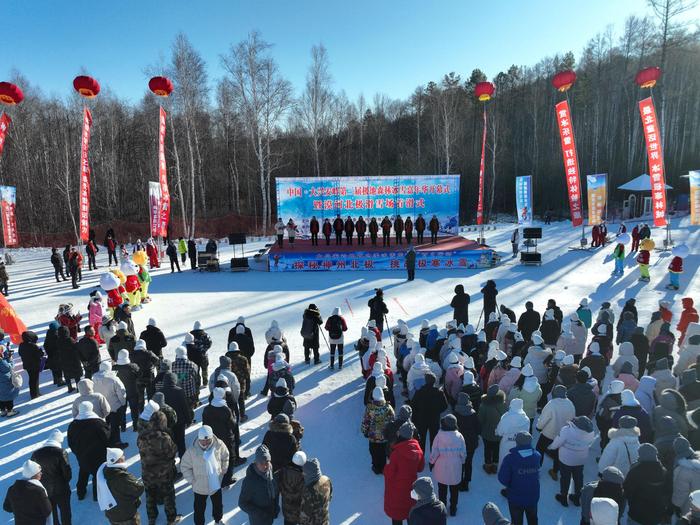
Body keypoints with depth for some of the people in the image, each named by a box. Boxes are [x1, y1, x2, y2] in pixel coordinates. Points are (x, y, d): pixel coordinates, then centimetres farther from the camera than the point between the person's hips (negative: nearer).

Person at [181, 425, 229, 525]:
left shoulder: (219, 445, -20)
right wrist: (192, 480, -11)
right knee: (199, 509, 16)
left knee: (218, 505, 26)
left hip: (216, 484, 3)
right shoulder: (192, 450, -26)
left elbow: (225, 457, 1)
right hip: (199, 487, -3)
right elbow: (184, 466, -12)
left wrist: (223, 471, 3)